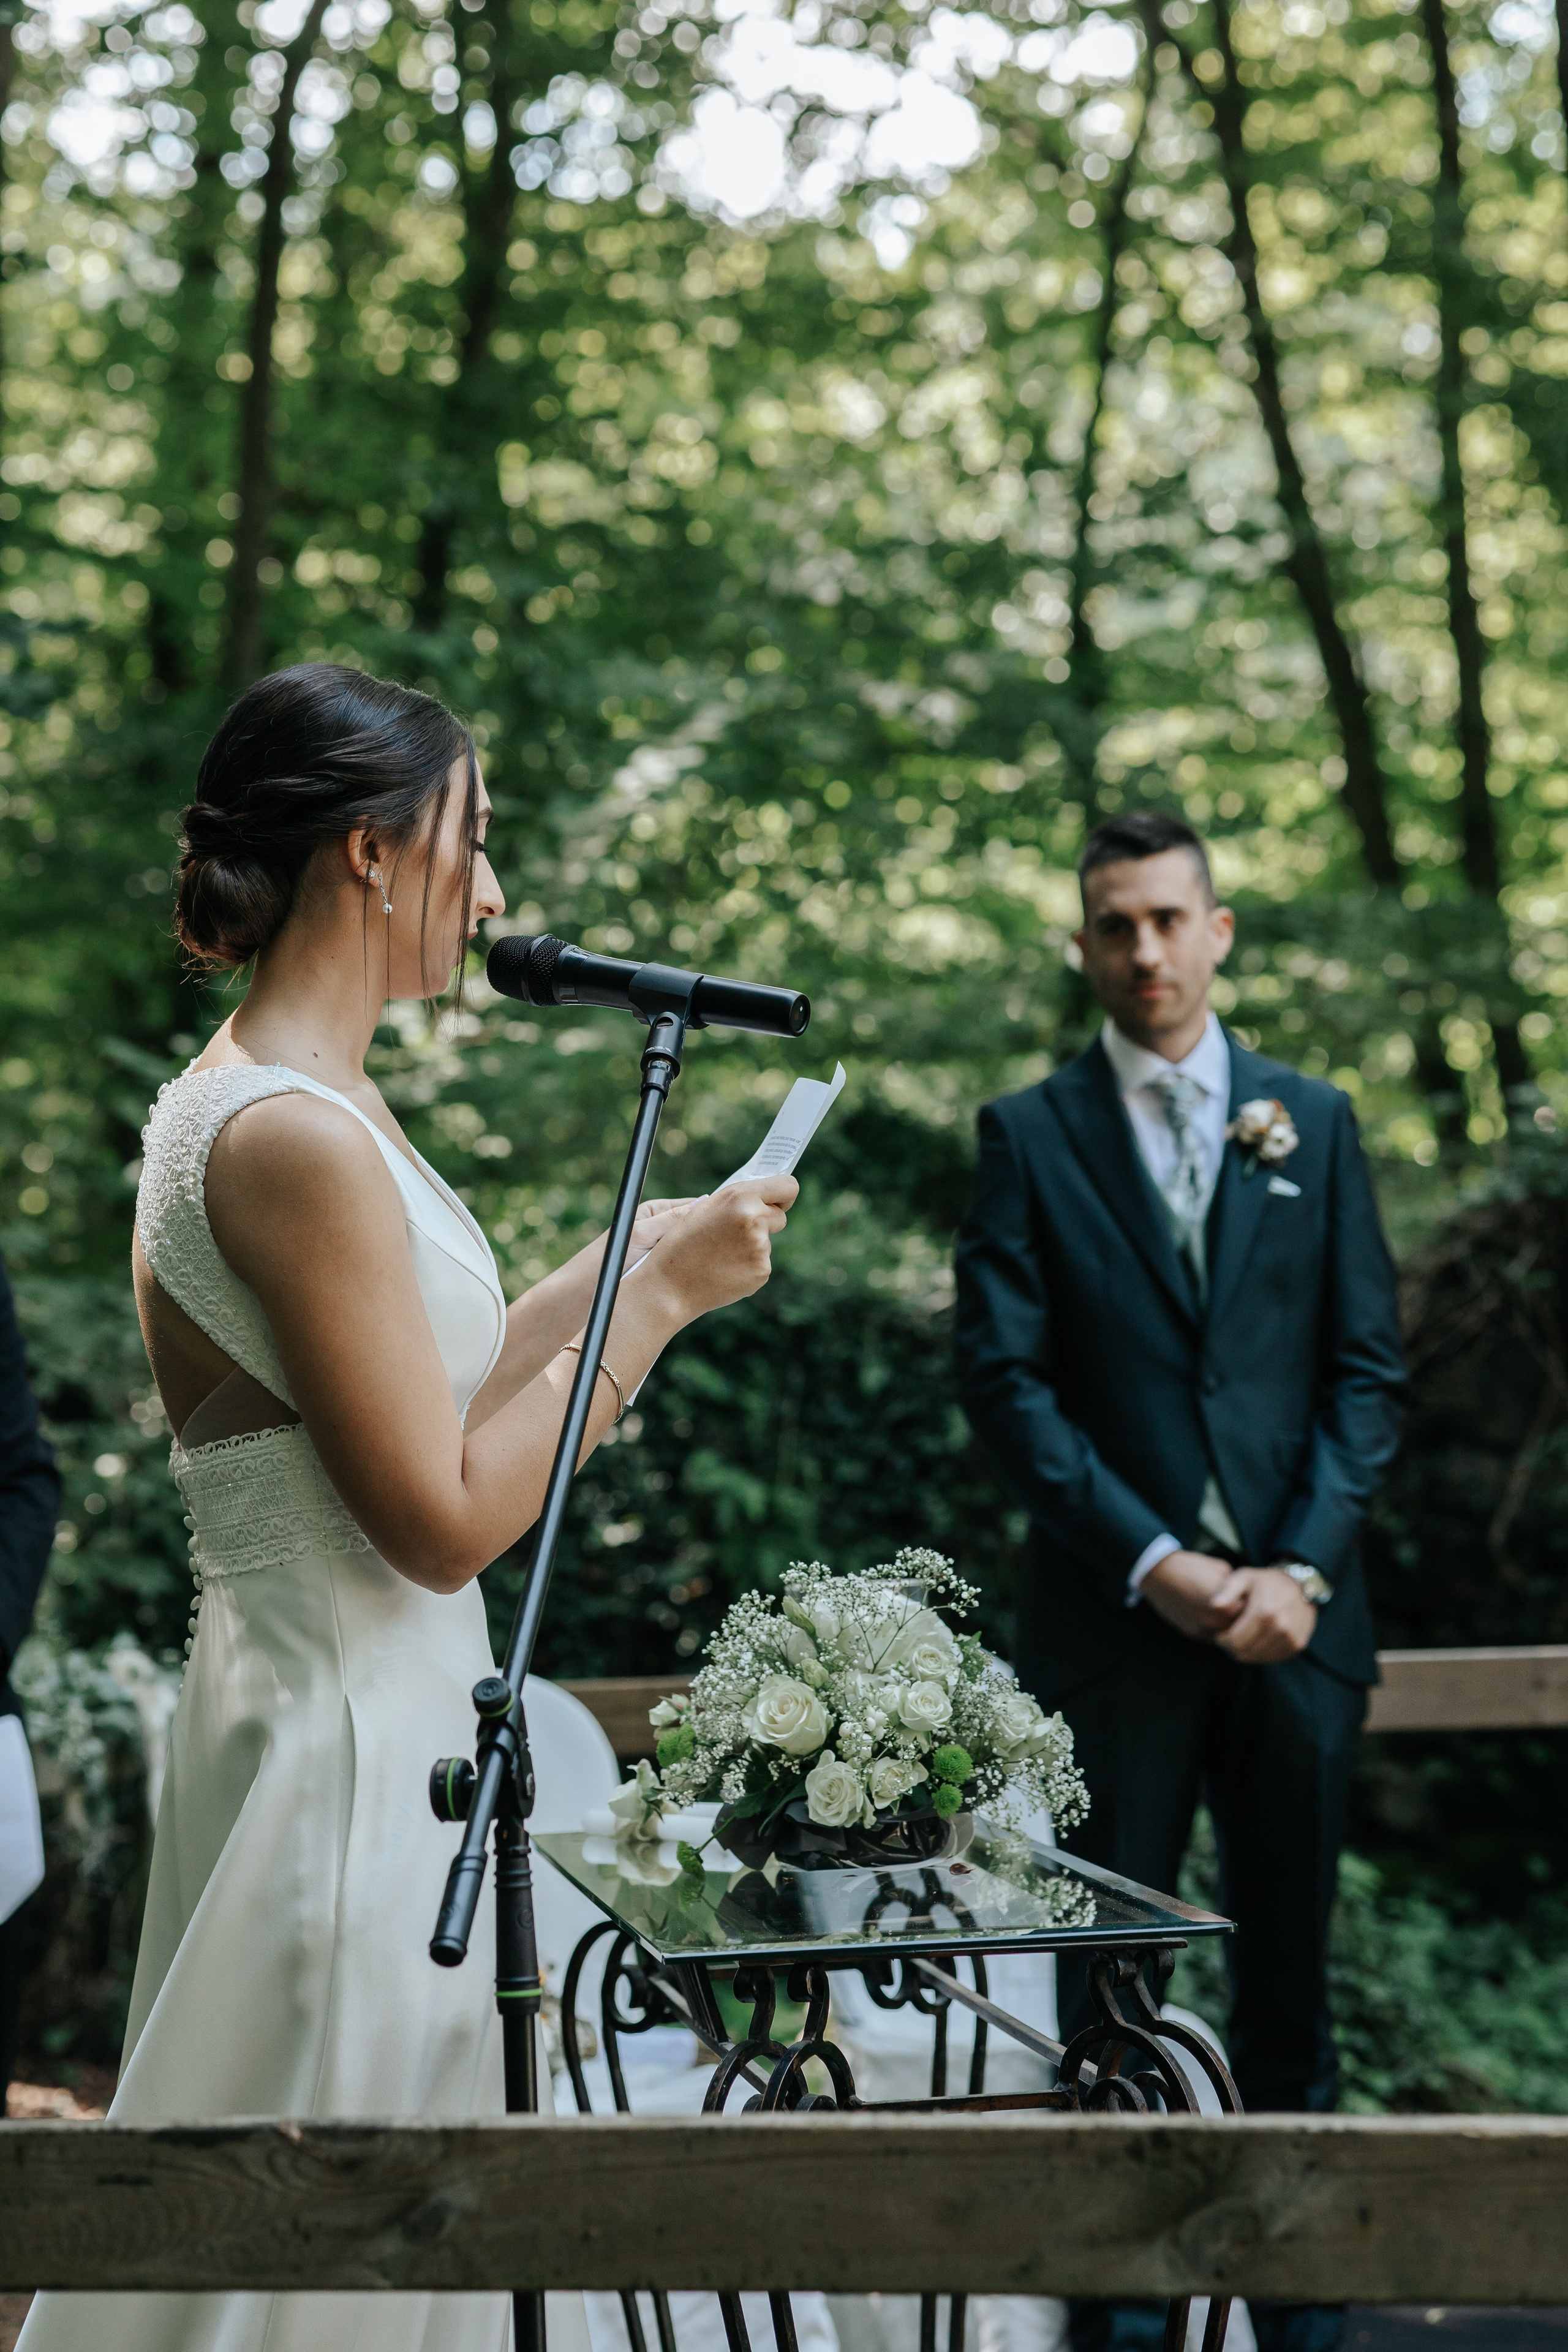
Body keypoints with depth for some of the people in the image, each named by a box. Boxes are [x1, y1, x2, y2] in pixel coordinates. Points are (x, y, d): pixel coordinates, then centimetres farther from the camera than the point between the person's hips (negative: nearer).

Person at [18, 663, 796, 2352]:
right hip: (349, 1747, -10)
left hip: (348, 1719, 10)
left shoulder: (270, 1100, 10)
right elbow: (444, 1518, -20)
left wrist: (626, 1261, 12)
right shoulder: (296, 1135, -20)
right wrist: (662, 1298, -13)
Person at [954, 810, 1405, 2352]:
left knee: (1289, 1975, 10)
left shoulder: (1313, 1122, 10)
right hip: (1114, 1620, -2)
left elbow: (1365, 1367, 6)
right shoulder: (1028, 1136, 3)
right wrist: (1156, 1563, -12)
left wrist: (1304, 1566, -8)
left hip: (1294, 1617, 2)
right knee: (1104, 1987, 2)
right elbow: (1004, 1378, -4)